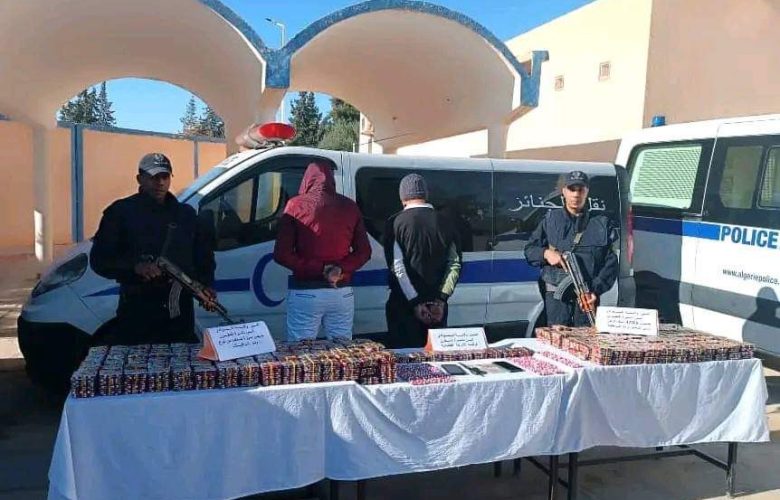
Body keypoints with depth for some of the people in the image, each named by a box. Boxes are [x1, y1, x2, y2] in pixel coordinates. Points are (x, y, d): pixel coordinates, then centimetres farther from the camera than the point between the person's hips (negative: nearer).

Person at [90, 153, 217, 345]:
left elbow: (204, 257, 16)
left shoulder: (186, 214, 12)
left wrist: (206, 287, -2)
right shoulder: (121, 211, 0)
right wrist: (135, 267, -20)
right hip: (136, 313, -3)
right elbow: (99, 259, -3)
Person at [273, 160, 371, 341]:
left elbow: (281, 254, -8)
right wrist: (341, 269, -7)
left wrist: (318, 269, -6)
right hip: (342, 292, 3)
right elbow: (364, 252, 6)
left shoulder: (296, 205, -3)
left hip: (305, 292, -3)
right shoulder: (350, 206, 6)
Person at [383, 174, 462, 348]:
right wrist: (441, 298, -1)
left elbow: (397, 267, -11)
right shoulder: (445, 223, 6)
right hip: (437, 306, 3)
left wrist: (414, 302, -10)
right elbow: (455, 264, 1)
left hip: (404, 304, -3)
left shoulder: (395, 223, -5)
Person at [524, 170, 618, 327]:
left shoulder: (602, 224, 7)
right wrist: (546, 253, -9)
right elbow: (529, 250, 13)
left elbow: (611, 263, 2)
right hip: (556, 295, 0)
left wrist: (595, 291, -10)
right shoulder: (551, 220, 9)